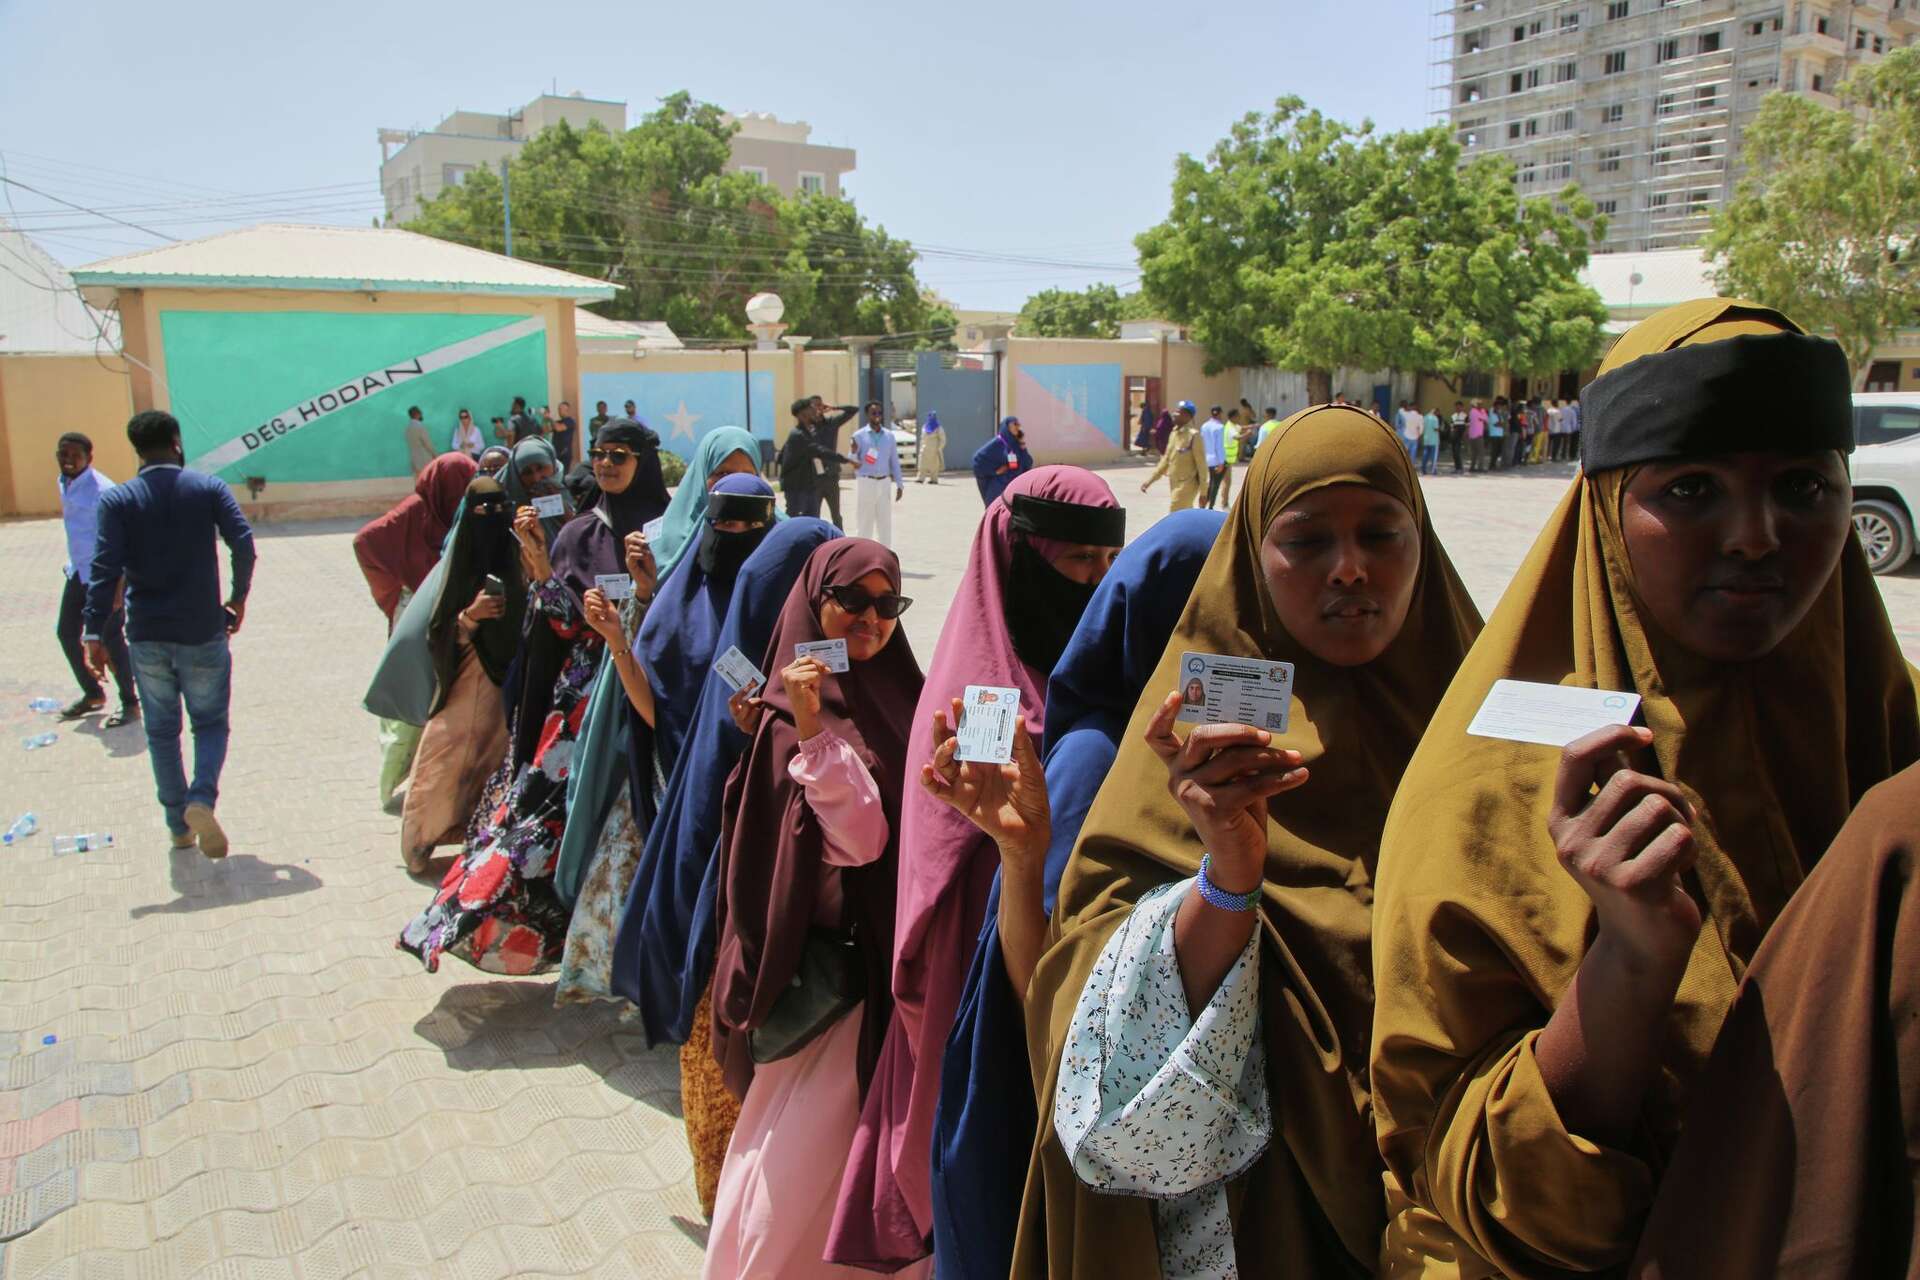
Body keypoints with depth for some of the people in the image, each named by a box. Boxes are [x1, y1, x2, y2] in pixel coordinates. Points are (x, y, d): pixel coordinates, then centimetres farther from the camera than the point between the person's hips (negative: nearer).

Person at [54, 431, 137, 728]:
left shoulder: (102, 490, -19)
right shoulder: (64, 484, 7)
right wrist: (72, 563, 22)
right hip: (78, 572, 9)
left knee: (110, 639, -5)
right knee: (66, 632, 14)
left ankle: (130, 703, 7)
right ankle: (92, 693, 31)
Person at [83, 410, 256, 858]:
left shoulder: (117, 499, -1)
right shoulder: (209, 487, -2)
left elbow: (105, 569, -10)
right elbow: (243, 544, -11)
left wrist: (94, 633, -11)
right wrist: (238, 598, 4)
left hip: (146, 638, 1)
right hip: (202, 634, -1)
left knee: (162, 732, 14)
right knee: (210, 723, 11)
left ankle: (179, 825, 18)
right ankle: (202, 798, -15)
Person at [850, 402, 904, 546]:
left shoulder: (889, 436, 8)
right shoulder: (859, 436, -2)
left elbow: (894, 461, 11)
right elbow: (855, 463, -4)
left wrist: (899, 484, 6)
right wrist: (854, 452, -25)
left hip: (884, 483, 3)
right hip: (865, 483, -3)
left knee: (885, 523, 7)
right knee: (864, 524, 1)